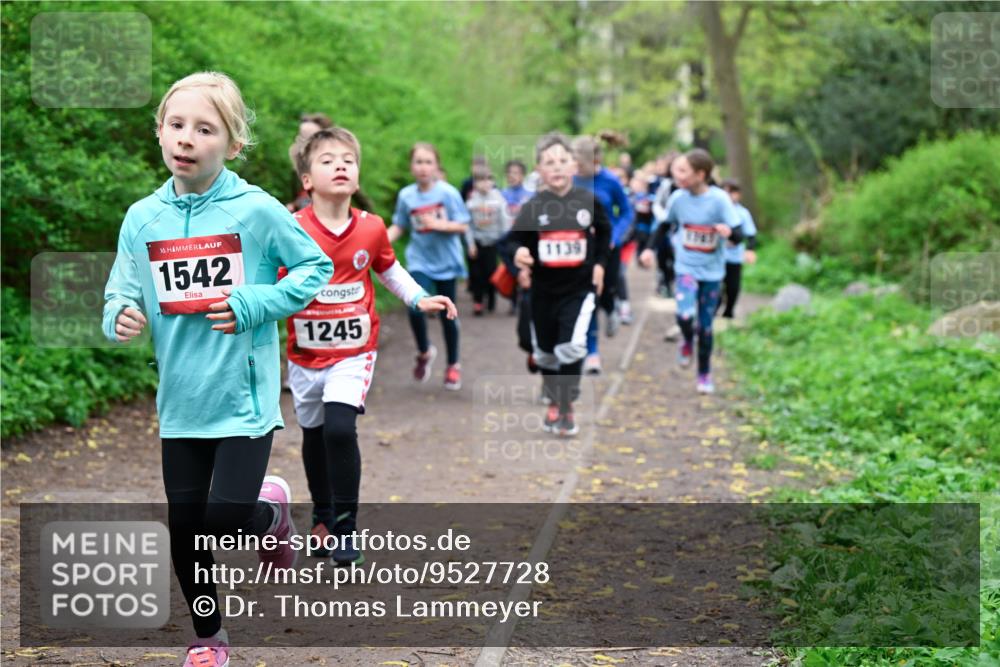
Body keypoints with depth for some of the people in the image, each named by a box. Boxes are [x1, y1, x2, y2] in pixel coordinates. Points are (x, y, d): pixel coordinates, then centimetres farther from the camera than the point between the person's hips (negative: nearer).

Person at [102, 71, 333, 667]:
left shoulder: (256, 210, -10)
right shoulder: (143, 219, -1)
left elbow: (316, 268, -2)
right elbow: (121, 294, 5)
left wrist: (254, 303, -15)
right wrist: (122, 316, -18)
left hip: (245, 397, -3)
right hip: (181, 400, 4)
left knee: (227, 517, -13)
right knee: (185, 529, 10)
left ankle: (273, 511, 24)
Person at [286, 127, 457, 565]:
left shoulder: (371, 229, -4)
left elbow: (389, 269, 15)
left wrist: (420, 300, 6)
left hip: (354, 352, -1)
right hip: (305, 353, 1)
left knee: (340, 428, -20)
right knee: (314, 435, 16)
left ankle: (345, 529, -10)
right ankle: (322, 518, 39)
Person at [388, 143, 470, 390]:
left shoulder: (448, 193, -11)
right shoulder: (406, 195, -3)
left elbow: (463, 227, -8)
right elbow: (398, 227, 6)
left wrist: (440, 224, -24)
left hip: (445, 262, -1)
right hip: (419, 261, 1)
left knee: (447, 314, 8)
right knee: (416, 307, -18)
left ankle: (453, 365, 29)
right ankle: (424, 352, 11)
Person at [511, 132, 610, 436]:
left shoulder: (589, 201, -5)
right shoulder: (532, 207, -10)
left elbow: (604, 232, 13)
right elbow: (516, 240, -6)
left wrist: (599, 263, 6)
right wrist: (519, 254, -27)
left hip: (579, 288, -1)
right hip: (544, 290, 1)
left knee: (571, 348, -17)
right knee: (545, 352, 16)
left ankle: (567, 409, 1)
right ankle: (554, 402, 41)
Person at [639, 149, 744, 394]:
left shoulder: (719, 199, -16)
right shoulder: (677, 198, -8)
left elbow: (739, 235, -16)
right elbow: (664, 225, 11)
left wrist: (729, 231, -38)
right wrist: (650, 248, -1)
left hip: (711, 271, -1)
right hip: (686, 268, 1)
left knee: (705, 326, 6)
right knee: (685, 316, -22)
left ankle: (704, 374, 28)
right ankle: (687, 342, 14)